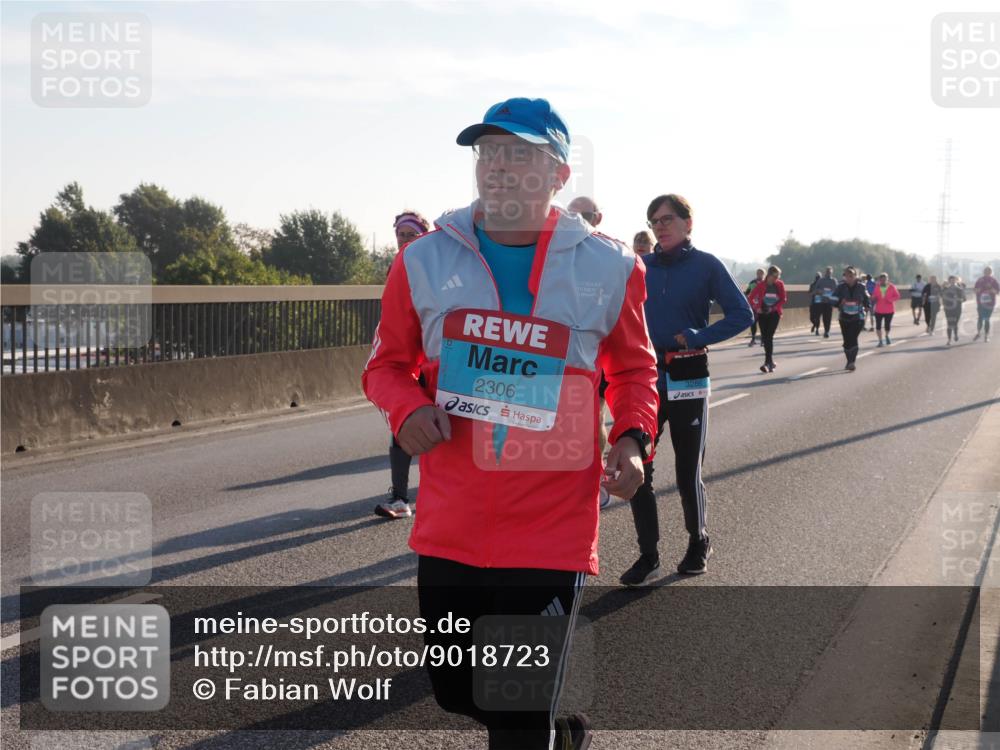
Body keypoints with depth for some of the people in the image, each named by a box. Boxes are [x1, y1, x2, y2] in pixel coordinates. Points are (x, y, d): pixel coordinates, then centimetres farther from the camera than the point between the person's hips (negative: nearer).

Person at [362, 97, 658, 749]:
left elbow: (634, 370, 12)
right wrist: (407, 406, -10)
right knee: (456, 690, 18)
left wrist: (634, 437, -6)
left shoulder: (608, 267, -2)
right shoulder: (425, 260, 1)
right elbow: (387, 364, 12)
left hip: (551, 536, -3)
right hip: (448, 530, 3)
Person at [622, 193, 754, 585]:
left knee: (688, 472, 7)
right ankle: (648, 554, 9)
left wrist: (697, 337, -15)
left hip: (687, 380, -3)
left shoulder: (706, 265, -4)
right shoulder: (641, 266, 5)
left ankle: (699, 543, 29)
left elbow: (742, 313, -6)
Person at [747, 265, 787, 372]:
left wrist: (774, 307, -10)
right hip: (762, 313, 1)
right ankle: (771, 361, 19)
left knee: (769, 337, -13)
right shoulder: (761, 285, -5)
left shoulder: (780, 284, -3)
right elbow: (751, 297, 1)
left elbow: (784, 299, 2)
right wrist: (756, 308, -10)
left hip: (774, 313, -1)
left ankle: (767, 363, -15)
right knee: (765, 337, 3)